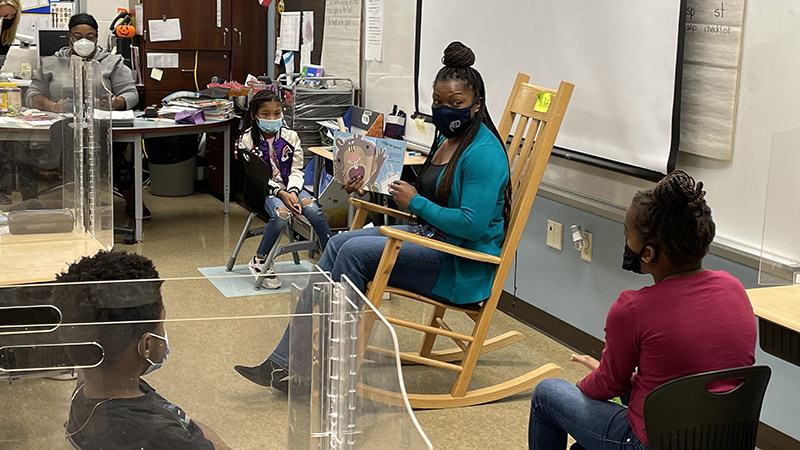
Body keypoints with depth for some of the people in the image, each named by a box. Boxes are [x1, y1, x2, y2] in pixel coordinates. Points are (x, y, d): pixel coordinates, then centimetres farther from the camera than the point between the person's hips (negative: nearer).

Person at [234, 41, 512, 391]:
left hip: (464, 268, -10)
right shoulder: (448, 139, 12)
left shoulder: (484, 152, -17)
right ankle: (285, 361, -10)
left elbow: (472, 224, -25)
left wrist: (416, 203, -15)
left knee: (355, 252, -20)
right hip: (430, 236, 10)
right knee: (338, 244, -6)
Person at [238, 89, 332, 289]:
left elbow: (296, 170, 2)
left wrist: (292, 192, -18)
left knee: (314, 210, -26)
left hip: (290, 187, 3)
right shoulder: (247, 140, -4)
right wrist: (280, 193, -21)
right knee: (281, 214, -34)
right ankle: (260, 261, -15)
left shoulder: (290, 137, 3)